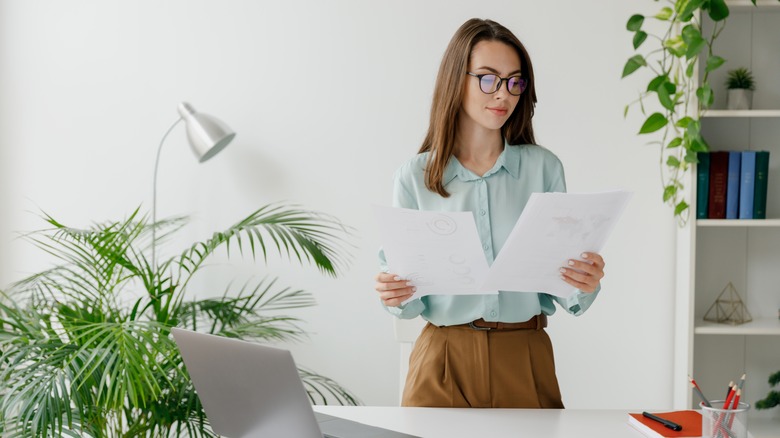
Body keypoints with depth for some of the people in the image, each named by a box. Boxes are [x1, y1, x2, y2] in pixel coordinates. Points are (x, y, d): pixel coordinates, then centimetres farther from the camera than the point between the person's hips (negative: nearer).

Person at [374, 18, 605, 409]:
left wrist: (584, 284, -20)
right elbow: (410, 301, 2)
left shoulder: (543, 167, 0)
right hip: (444, 361, -1)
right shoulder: (415, 177, -2)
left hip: (525, 360, 1)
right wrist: (396, 296, -20)